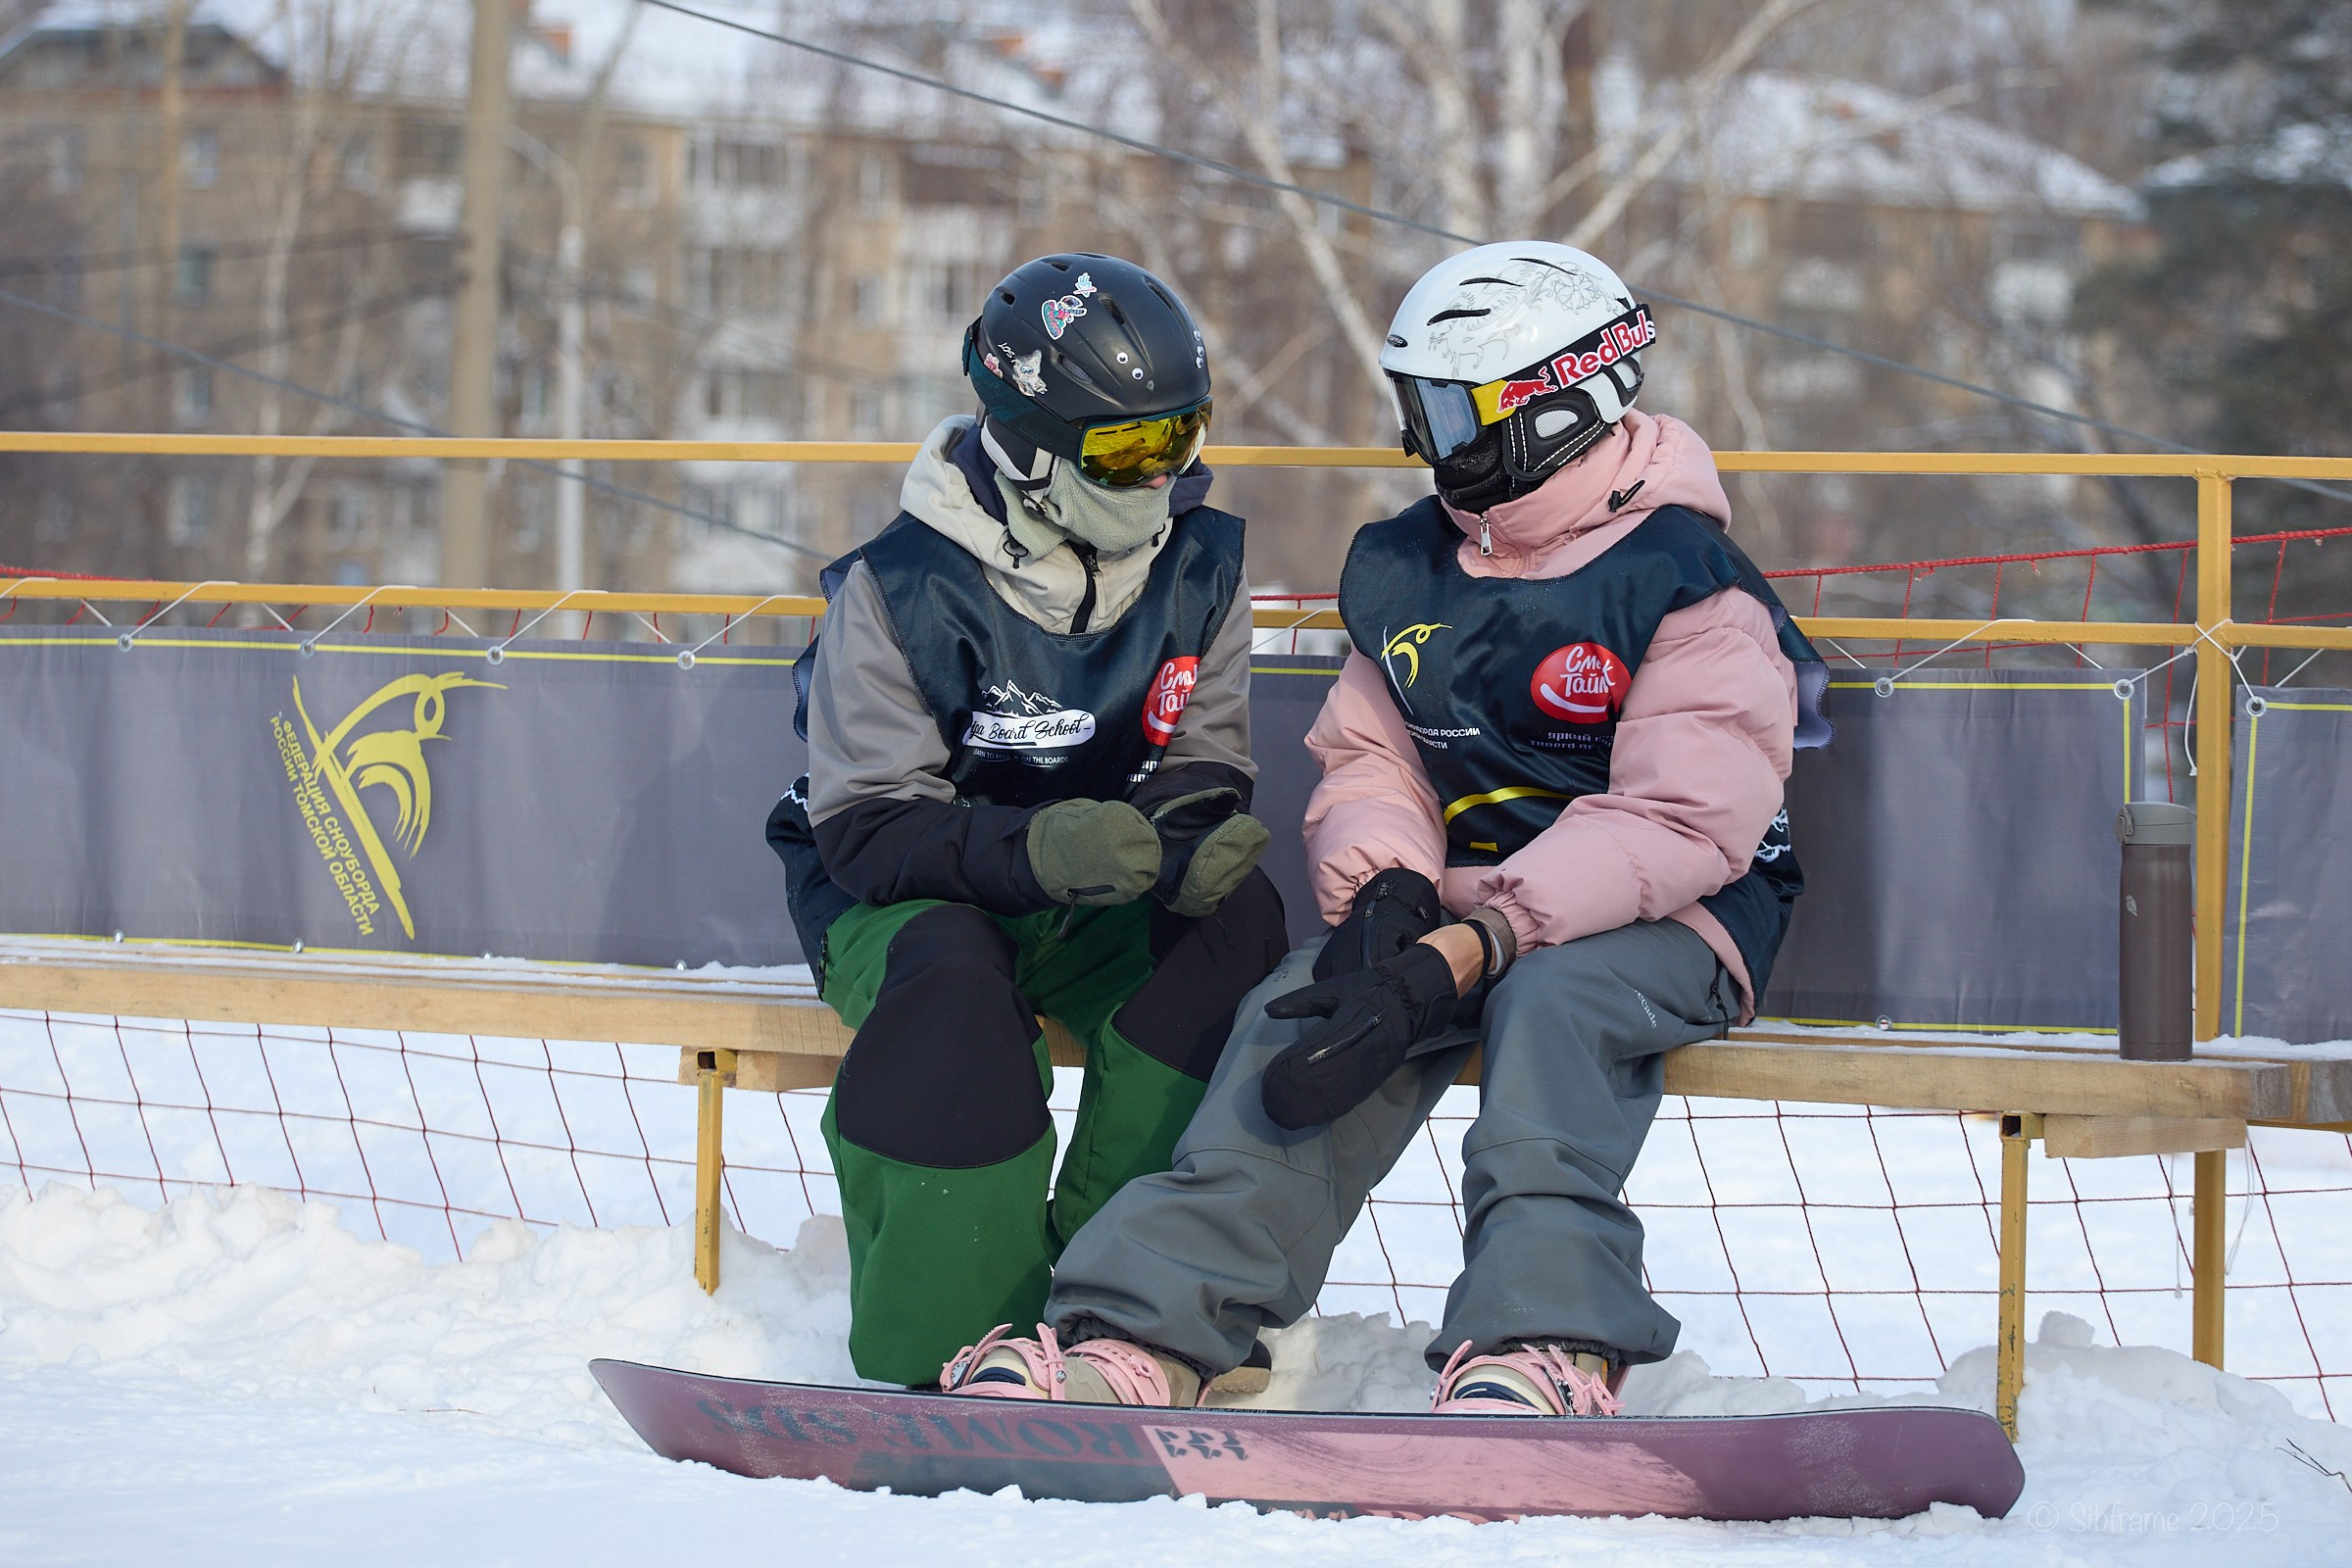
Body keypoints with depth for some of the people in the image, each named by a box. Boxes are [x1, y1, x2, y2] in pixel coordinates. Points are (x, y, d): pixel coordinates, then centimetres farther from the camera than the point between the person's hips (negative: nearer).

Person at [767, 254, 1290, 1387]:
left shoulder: (1198, 566, -2)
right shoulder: (901, 588, -17)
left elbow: (1206, 768, 2)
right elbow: (864, 826, -20)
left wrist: (1195, 835, -26)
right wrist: (1036, 850, -39)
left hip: (1096, 909, 4)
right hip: (899, 900, -4)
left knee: (1240, 914, -26)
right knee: (951, 976, -38)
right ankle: (936, 1360, -31)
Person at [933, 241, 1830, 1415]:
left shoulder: (1689, 588, -12)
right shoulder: (1402, 574, 11)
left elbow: (1675, 826, -21)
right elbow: (1366, 762, 15)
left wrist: (1463, 954, -31)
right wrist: (1384, 887, -11)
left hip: (1665, 922, -5)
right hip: (1455, 909, 5)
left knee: (1548, 1000, -38)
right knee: (1307, 1008, -23)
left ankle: (1540, 1344, -52)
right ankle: (1137, 1337, -36)